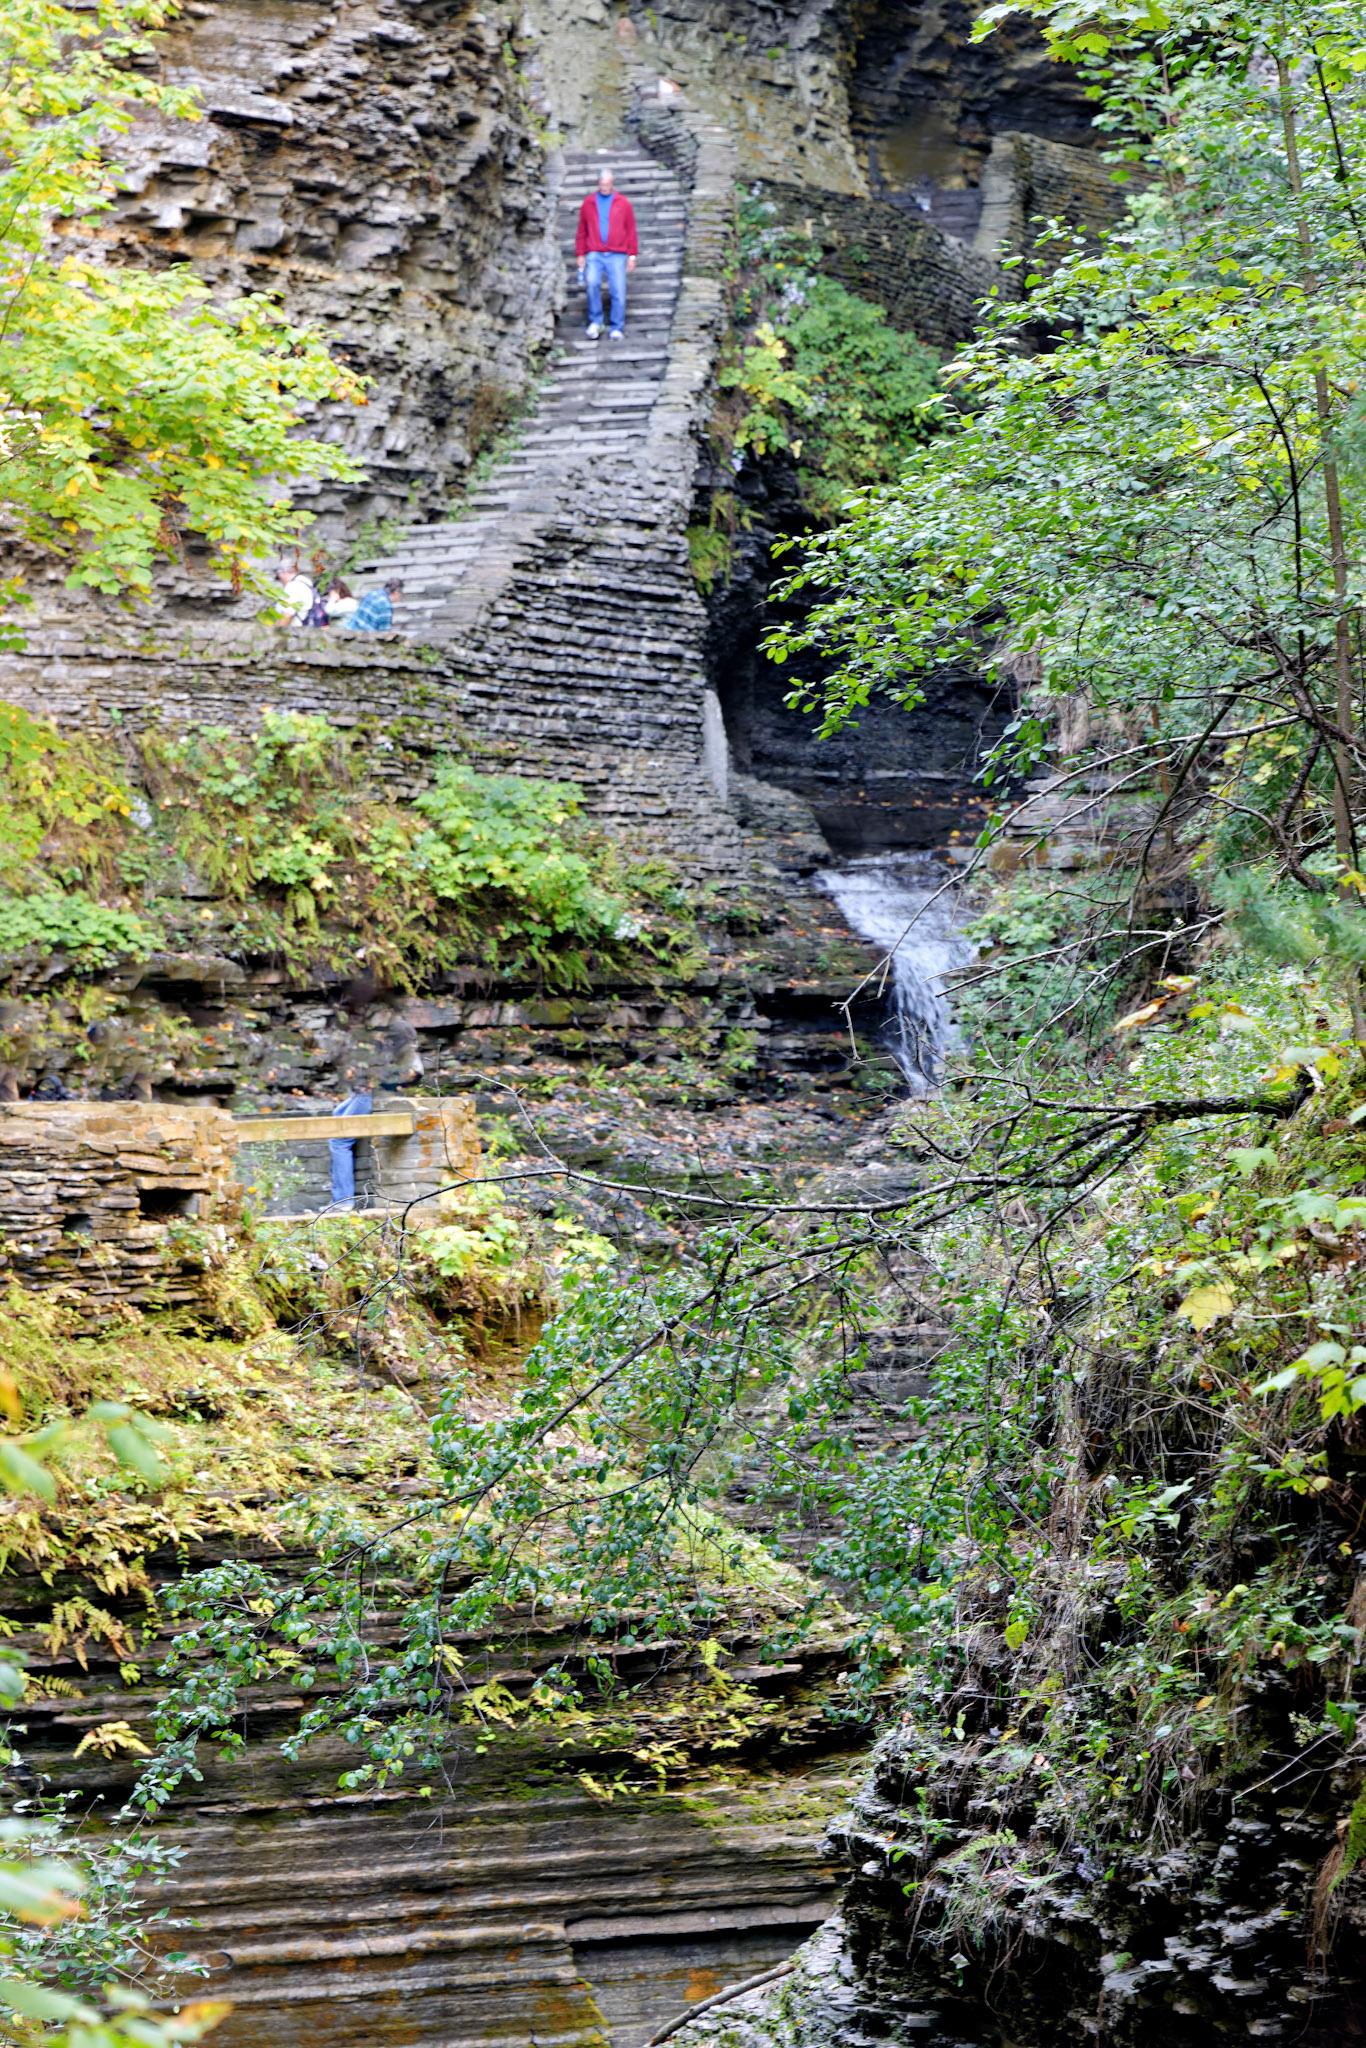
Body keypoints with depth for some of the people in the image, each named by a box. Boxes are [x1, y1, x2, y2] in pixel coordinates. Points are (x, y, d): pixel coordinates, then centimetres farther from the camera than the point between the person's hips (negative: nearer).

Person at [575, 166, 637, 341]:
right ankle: (595, 322, -9)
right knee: (592, 282, -22)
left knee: (618, 291, -6)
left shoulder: (623, 203, 8)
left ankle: (617, 328, 4)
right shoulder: (588, 203, 11)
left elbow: (631, 231, 10)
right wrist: (580, 254, 11)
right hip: (594, 255, 0)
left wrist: (632, 255, 5)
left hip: (617, 255, 0)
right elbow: (581, 231, 16)